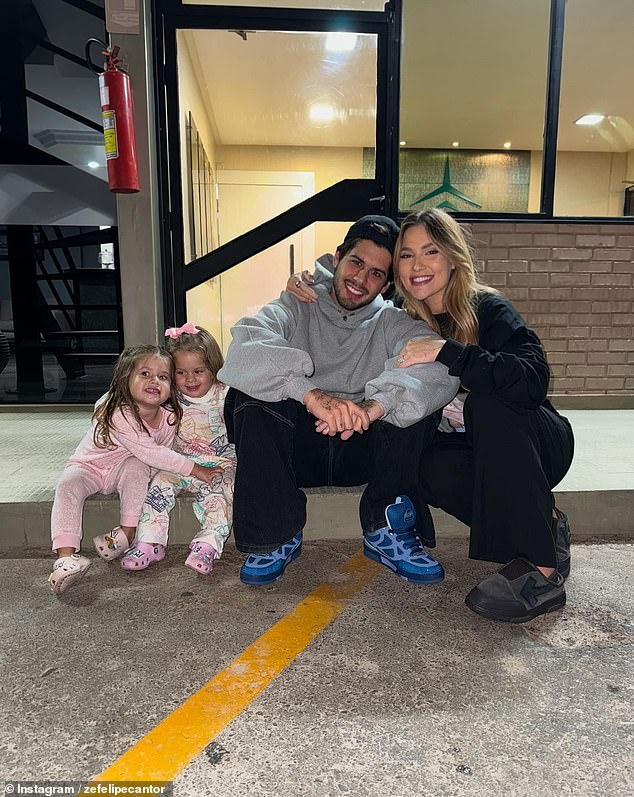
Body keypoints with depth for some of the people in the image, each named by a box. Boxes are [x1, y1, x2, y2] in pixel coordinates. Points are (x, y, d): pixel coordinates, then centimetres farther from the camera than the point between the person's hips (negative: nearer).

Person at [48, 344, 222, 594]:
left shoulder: (169, 417, -15)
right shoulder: (119, 414, -34)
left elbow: (163, 452, -2)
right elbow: (149, 453, -37)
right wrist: (194, 469, -35)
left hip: (123, 469, 3)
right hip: (89, 465, -3)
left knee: (137, 468, -30)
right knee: (68, 483, -31)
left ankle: (127, 532, -20)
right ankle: (66, 555, -35)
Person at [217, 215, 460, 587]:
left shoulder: (392, 322, 3)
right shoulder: (296, 308, 1)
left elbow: (442, 368, -20)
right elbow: (243, 352, -23)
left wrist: (376, 404, -39)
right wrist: (310, 392, -41)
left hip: (363, 451, 1)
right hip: (298, 448, 0)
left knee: (409, 395, -22)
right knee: (250, 395, -25)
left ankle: (387, 531, -14)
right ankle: (276, 535, -15)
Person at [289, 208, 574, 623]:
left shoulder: (488, 308, -18)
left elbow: (534, 379, -34)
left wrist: (445, 351, -36)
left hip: (537, 444, -3)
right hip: (475, 451, 4)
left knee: (488, 402, -34)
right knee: (434, 470, -29)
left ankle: (542, 570, -28)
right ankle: (545, 528, -4)